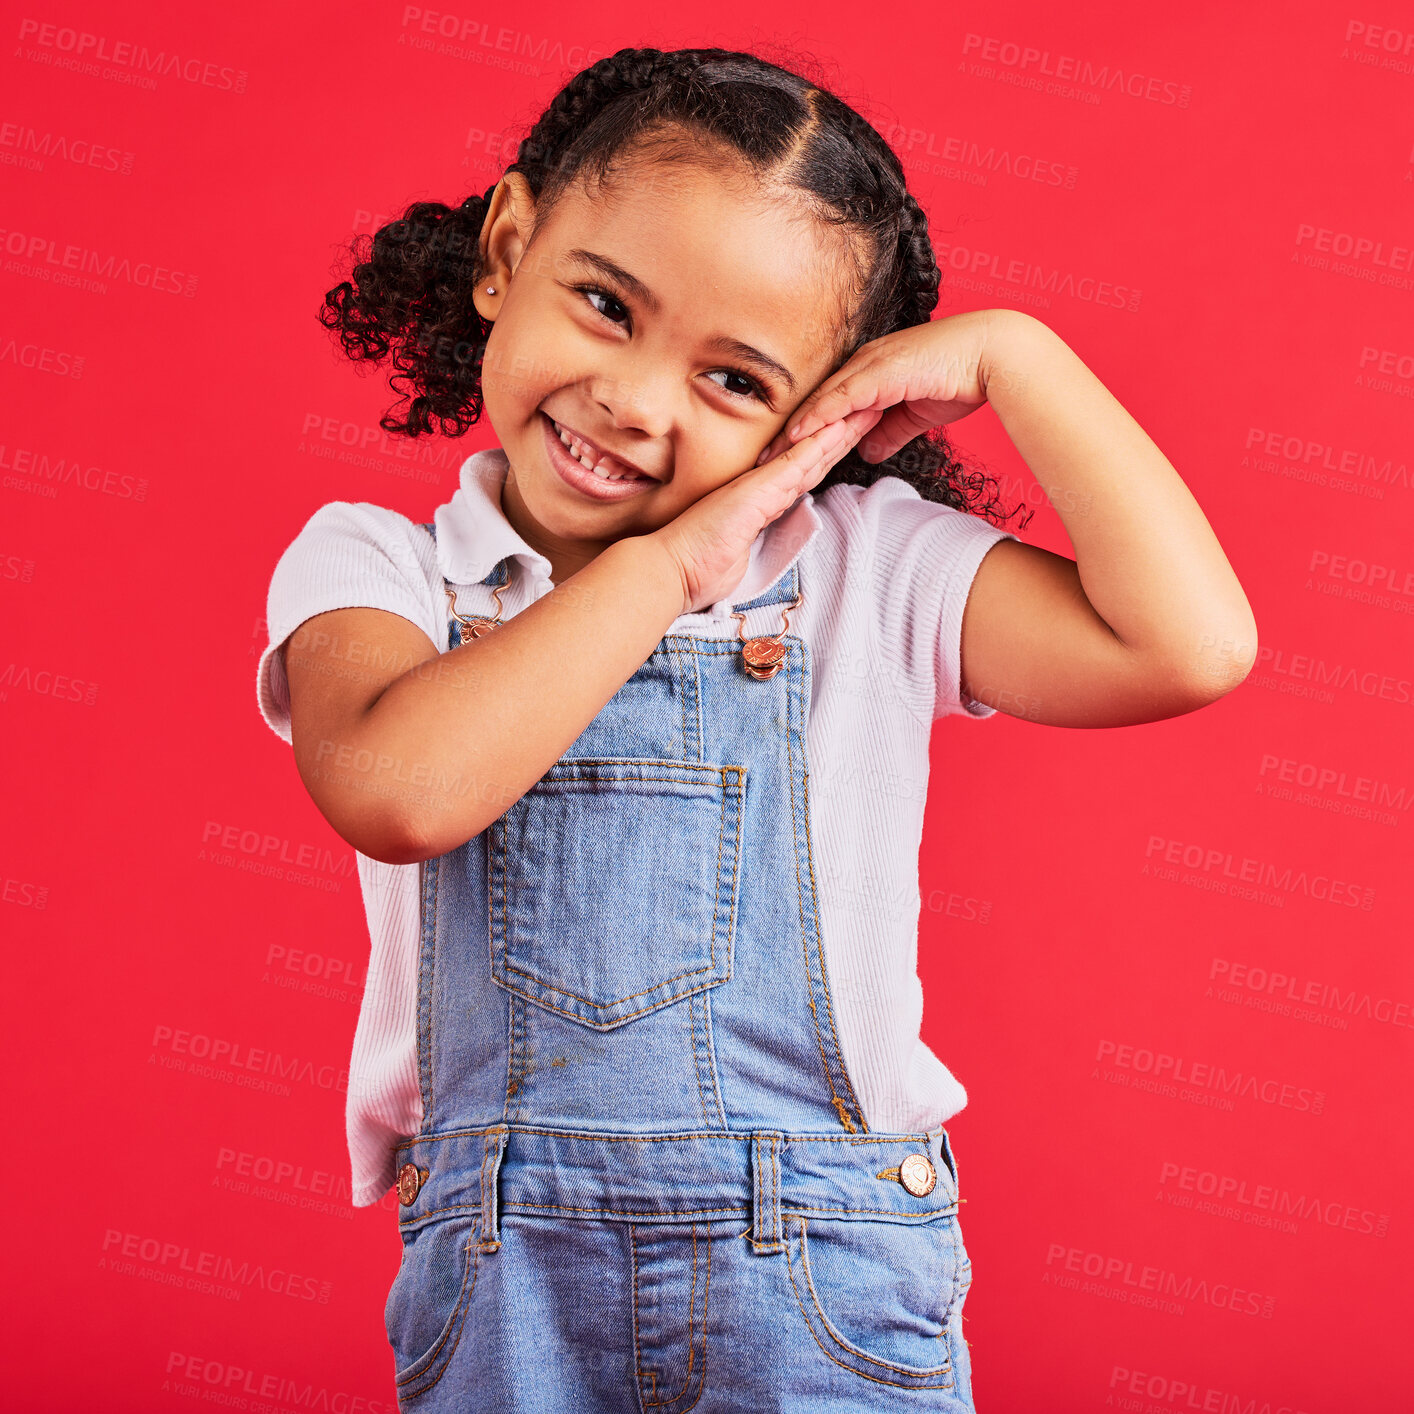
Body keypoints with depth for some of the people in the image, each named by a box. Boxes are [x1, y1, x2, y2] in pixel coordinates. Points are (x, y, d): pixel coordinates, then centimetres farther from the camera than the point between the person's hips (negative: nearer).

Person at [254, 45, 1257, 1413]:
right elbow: (398, 790, -21)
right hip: (506, 1281, 1)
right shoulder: (372, 564, 0)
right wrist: (670, 560, -15)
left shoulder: (865, 567, -1)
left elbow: (1192, 645, -13)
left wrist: (1007, 352, -7)